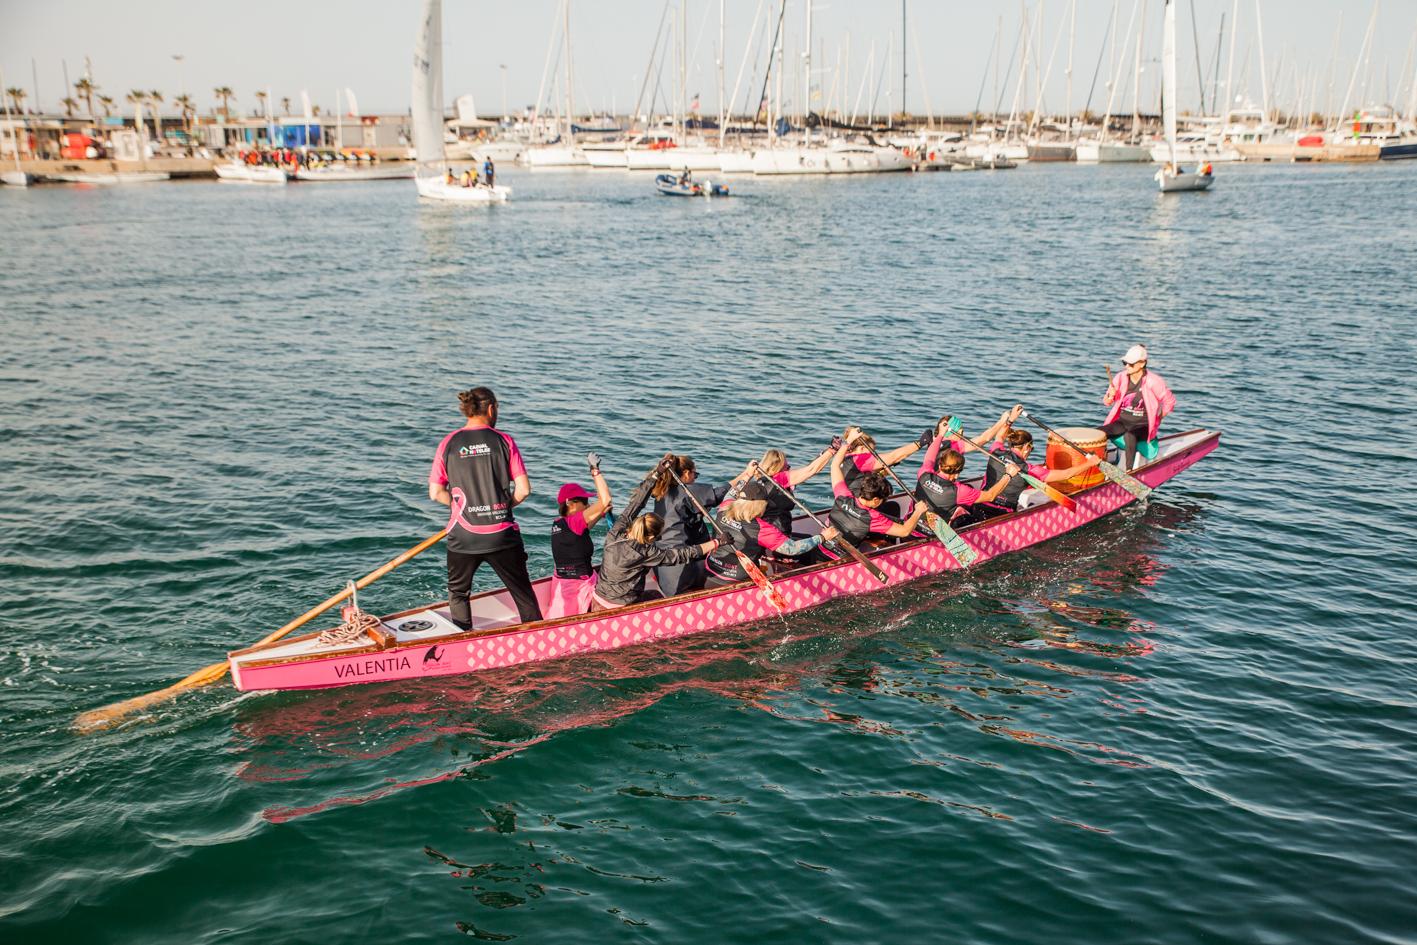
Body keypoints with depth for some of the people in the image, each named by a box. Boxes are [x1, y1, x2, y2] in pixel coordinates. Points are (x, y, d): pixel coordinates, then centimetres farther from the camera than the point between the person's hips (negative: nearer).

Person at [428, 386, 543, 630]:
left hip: (462, 536, 1)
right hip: (502, 534, -1)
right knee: (522, 591, 15)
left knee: (458, 593, 21)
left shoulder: (448, 443, -1)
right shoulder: (503, 441, -4)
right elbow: (523, 490, -7)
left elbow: (435, 493, -1)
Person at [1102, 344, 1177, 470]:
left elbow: (1169, 402, 0)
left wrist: (1155, 421, -1)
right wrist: (1110, 396, -13)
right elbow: (1106, 403, 9)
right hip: (1122, 421, 4)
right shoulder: (1121, 377, 0)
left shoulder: (1153, 381, -11)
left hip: (1143, 425, -4)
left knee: (1129, 435, -38)